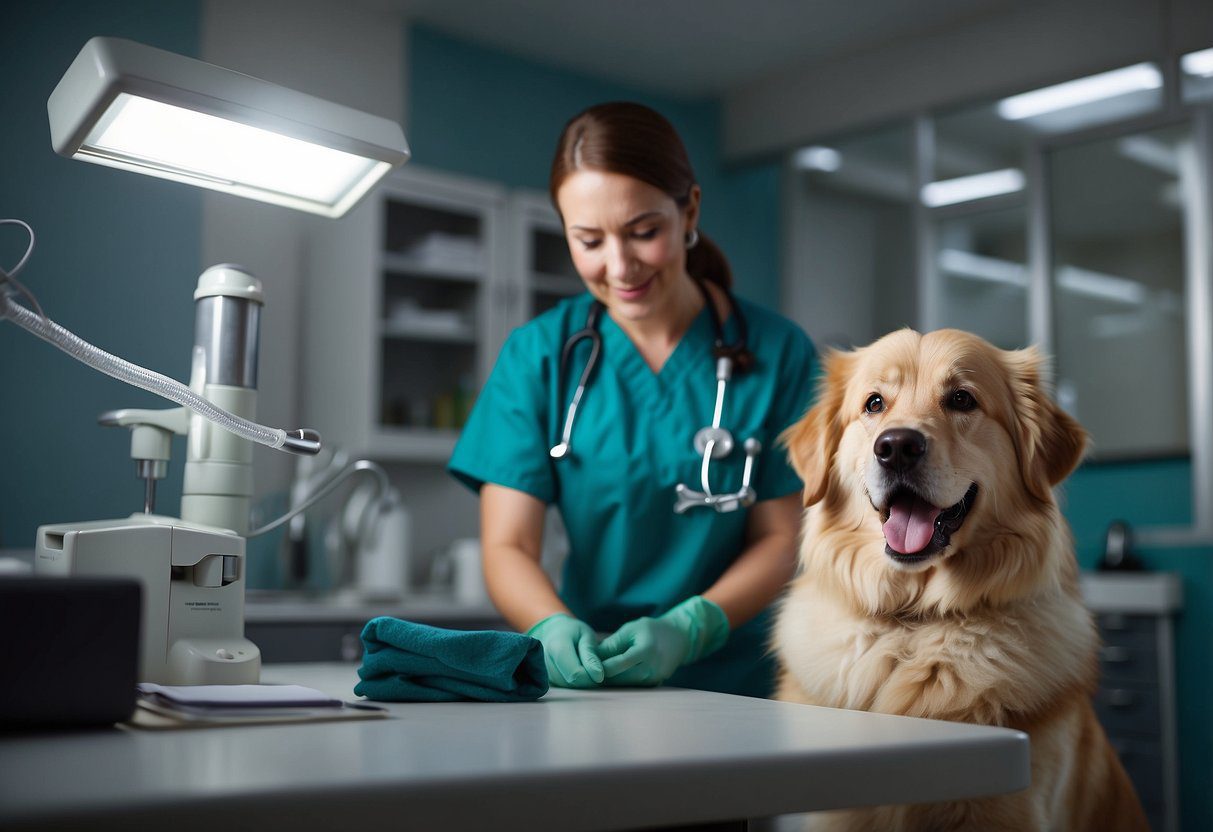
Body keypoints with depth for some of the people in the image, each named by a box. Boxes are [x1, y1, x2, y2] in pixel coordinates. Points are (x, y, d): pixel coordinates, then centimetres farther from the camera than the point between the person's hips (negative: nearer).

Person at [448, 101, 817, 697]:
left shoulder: (779, 353, 2)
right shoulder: (537, 355, 4)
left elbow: (780, 538, 2)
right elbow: (506, 547, 0)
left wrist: (687, 629, -15)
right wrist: (553, 626, -21)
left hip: (737, 688, -2)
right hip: (588, 689, 2)